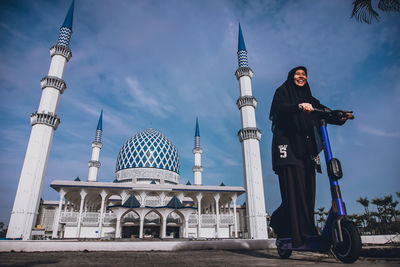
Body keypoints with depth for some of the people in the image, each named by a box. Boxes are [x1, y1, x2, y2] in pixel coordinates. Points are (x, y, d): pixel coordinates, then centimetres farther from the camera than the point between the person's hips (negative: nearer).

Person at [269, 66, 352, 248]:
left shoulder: (309, 98, 27)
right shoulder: (283, 92, 11)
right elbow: (280, 108, -10)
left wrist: (340, 117, -8)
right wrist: (298, 107, -28)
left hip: (306, 148, 6)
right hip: (288, 145, -6)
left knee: (308, 189, -2)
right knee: (294, 188, -13)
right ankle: (300, 234, -11)